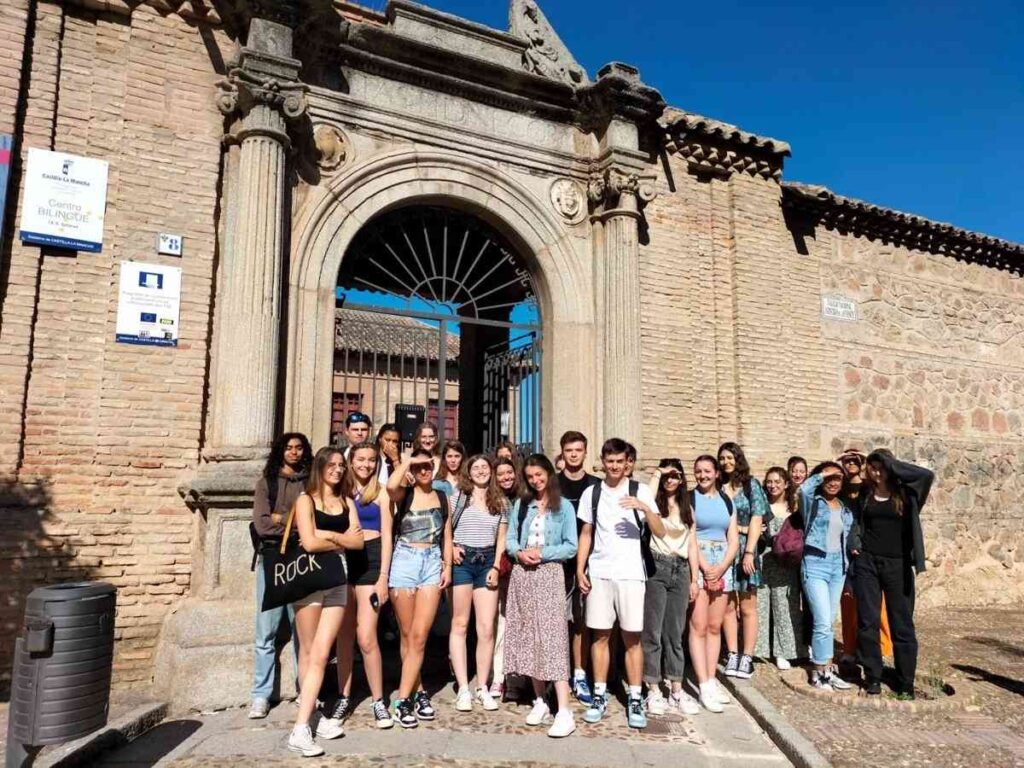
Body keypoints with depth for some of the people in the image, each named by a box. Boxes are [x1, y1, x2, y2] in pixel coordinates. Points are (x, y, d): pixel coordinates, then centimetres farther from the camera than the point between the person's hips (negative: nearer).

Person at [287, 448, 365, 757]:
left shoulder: (347, 502, 12)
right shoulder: (305, 500, -2)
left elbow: (358, 542, 1)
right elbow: (309, 543, -15)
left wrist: (328, 535, -10)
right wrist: (342, 540, -3)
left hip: (337, 581, 3)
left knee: (320, 655, -3)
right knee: (309, 653, 4)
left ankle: (302, 727, 0)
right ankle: (301, 728, 10)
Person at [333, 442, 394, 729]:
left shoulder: (380, 493, 4)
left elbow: (386, 536, 1)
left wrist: (383, 577, -6)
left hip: (370, 561, -3)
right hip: (343, 560, 3)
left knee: (366, 637, -8)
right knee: (344, 635, 7)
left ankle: (378, 701, 5)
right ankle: (344, 697, 19)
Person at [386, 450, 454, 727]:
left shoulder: (442, 497, 11)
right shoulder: (404, 494, 1)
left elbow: (447, 536, 14)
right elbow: (390, 486, -25)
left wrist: (447, 566, 5)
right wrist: (407, 461, -12)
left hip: (432, 563, 2)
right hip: (404, 562, -2)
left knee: (419, 636, -4)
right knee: (407, 635, 6)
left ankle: (403, 700, 2)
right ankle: (419, 692, 18)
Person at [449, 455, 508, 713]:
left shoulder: (501, 502, 11)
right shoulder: (457, 497, 3)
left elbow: (501, 539, 10)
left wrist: (496, 567, 1)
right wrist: (450, 548, -13)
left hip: (487, 562, 2)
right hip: (461, 560, -2)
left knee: (487, 628, 1)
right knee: (460, 624, 2)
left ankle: (482, 687, 11)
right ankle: (463, 688, 7)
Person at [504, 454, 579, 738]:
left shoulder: (564, 507, 2)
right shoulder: (521, 505, 12)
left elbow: (571, 547, -3)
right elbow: (509, 539, 10)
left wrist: (543, 552, -14)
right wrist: (519, 553, -11)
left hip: (549, 575, -4)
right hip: (522, 574, 4)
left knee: (552, 638, -10)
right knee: (528, 637, 7)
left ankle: (564, 712, -10)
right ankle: (540, 701, 19)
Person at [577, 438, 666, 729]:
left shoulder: (641, 491, 0)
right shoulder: (591, 493, 8)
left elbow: (660, 532, -4)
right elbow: (586, 534, 12)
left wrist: (645, 508, -21)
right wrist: (580, 570, 5)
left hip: (630, 573, -2)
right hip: (598, 573, 2)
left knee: (632, 637, 1)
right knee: (600, 635, 6)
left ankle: (635, 700, 11)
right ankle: (599, 696, 17)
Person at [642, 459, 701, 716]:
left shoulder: (687, 508, 16)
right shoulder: (655, 502, 1)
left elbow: (692, 544, 15)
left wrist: (694, 579, 11)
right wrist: (656, 474, -14)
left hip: (680, 570, 4)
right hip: (656, 567, -4)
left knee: (675, 633, 10)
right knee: (653, 631, 0)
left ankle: (676, 690, 18)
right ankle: (653, 690, 8)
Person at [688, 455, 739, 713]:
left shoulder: (726, 501, 13)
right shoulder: (689, 498, -1)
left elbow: (734, 540, 7)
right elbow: (689, 536, -8)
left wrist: (720, 568, -6)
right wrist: (704, 568, -13)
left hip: (722, 566, 5)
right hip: (697, 564, -4)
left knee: (715, 626, 7)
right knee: (698, 626, -6)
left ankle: (711, 680, 14)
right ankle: (704, 686, -4)